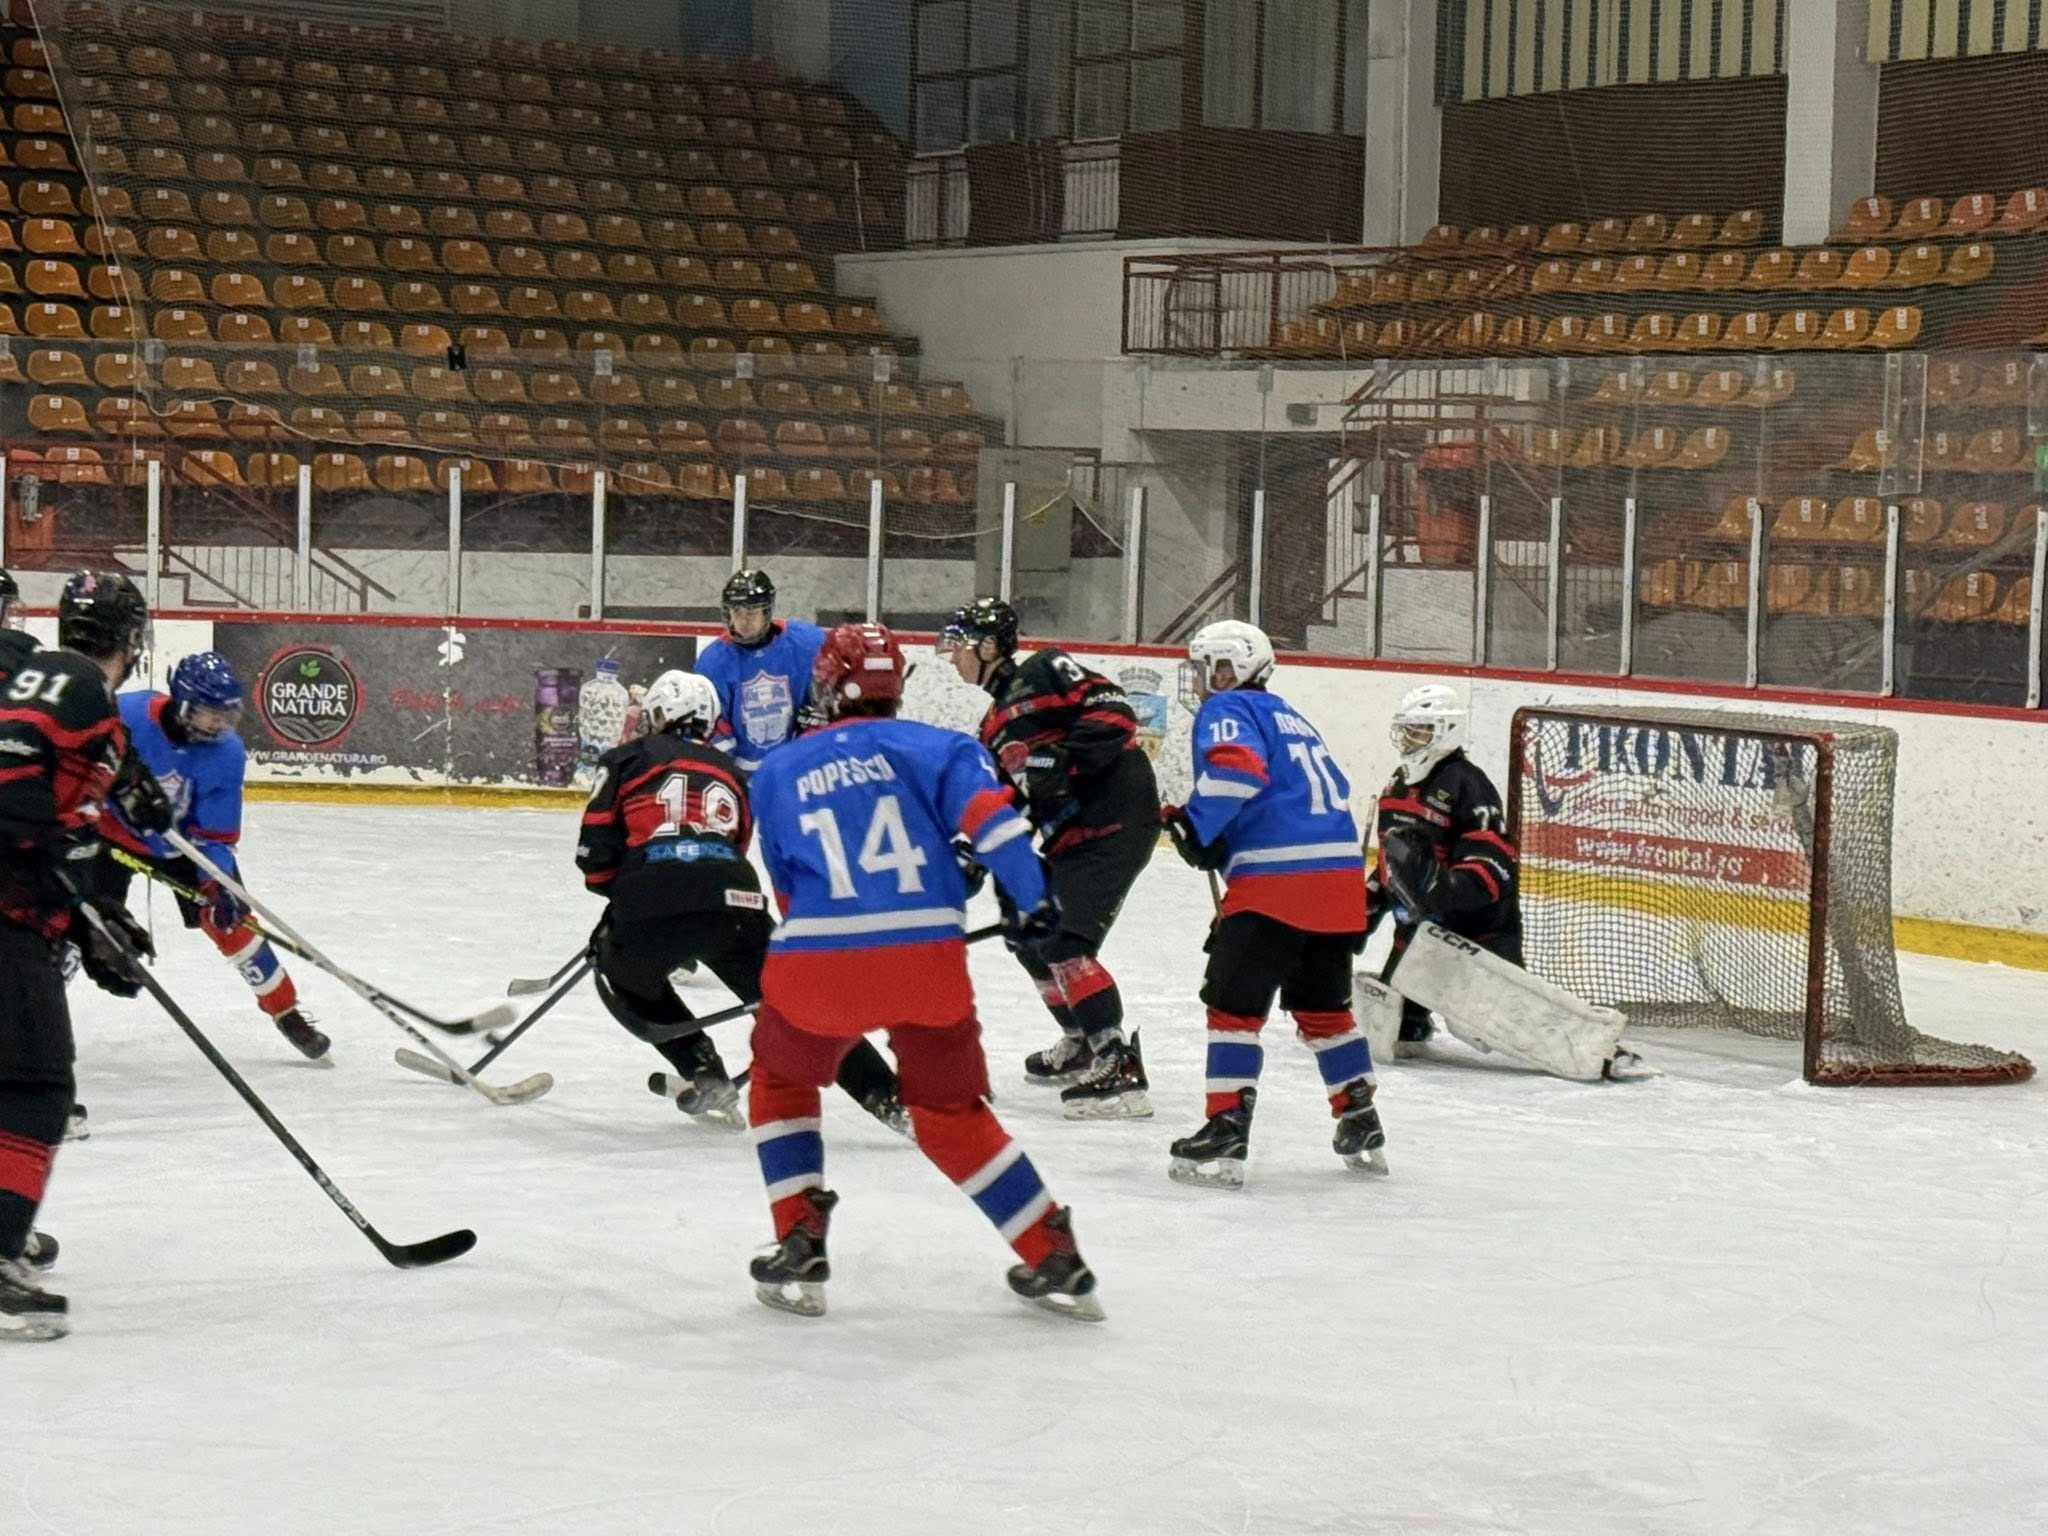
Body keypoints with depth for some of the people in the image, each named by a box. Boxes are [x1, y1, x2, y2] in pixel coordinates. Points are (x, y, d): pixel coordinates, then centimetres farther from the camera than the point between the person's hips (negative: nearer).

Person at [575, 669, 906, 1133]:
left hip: (652, 905, -3)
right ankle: (887, 1097, 0)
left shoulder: (627, 760, 18)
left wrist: (620, 893, 28)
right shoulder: (728, 772, 31)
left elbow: (595, 848, 8)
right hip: (735, 903, 3)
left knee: (622, 977, 28)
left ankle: (702, 1072, 17)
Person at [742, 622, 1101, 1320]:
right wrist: (1030, 898, -6)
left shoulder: (776, 773, 16)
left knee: (781, 1084, 27)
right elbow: (986, 811, -8)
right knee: (953, 1113, 18)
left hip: (816, 963, 0)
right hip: (930, 959, 1)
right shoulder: (933, 746, 10)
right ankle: (1056, 1261, 16)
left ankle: (800, 1250, 17)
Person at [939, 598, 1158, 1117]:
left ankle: (1120, 1072, -21)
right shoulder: (995, 724, 22)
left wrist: (1066, 760, -26)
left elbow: (1113, 713, -16)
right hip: (1070, 834, 10)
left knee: (1065, 942, -18)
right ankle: (1081, 1043, 33)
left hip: (1115, 819, -10)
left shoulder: (1046, 672, -4)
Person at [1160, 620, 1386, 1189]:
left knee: (1233, 1003, -4)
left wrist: (1195, 826, -10)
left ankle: (1226, 1133, -10)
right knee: (1323, 1004, 21)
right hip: (1342, 871, 8)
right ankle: (1361, 1127, 25)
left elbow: (1236, 765, -18)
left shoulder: (1227, 710, 2)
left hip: (1275, 876, -8)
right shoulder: (1292, 720, 27)